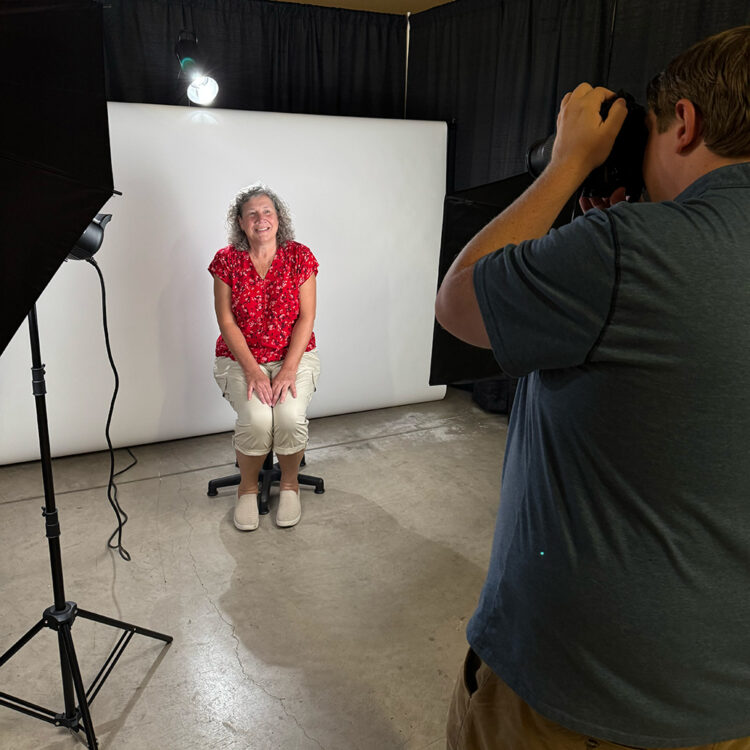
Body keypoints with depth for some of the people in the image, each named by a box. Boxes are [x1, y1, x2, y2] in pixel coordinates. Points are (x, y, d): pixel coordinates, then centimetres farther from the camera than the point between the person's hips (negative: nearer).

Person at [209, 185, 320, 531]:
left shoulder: (299, 256, -2)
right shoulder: (226, 260, -2)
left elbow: (306, 317, -6)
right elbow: (227, 322, -5)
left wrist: (288, 370, -16)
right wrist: (252, 370, -17)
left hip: (294, 355, 0)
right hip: (241, 358, 0)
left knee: (291, 417, -26)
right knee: (256, 419, -27)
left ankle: (289, 483, 3)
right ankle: (248, 487, 2)